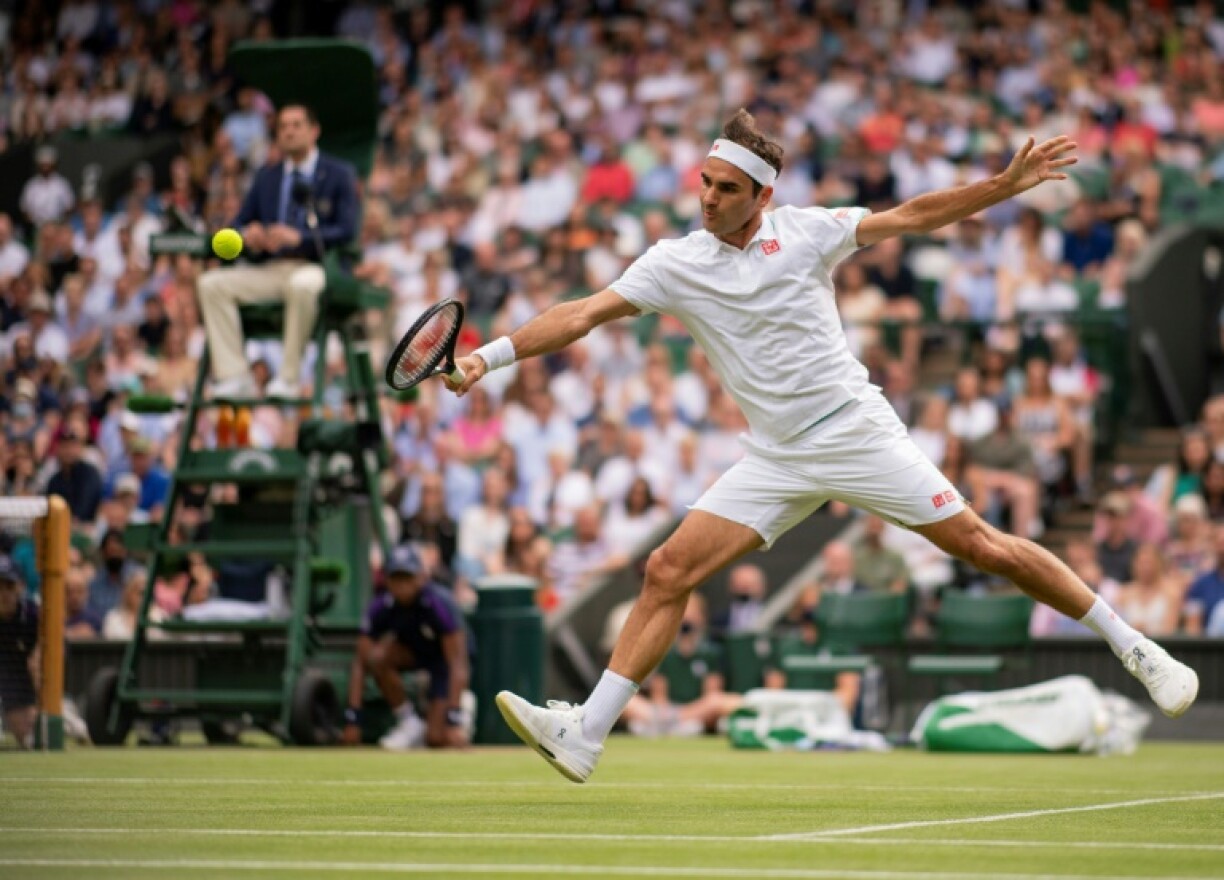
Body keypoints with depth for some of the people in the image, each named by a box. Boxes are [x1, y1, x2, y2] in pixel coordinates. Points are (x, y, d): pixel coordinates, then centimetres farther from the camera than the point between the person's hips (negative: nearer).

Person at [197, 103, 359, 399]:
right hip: (271, 270, 5)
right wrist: (247, 235, -10)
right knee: (212, 283, -20)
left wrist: (298, 237, -22)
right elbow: (238, 224, 17)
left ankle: (288, 379, -31)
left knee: (302, 285, -41)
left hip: (317, 267, -5)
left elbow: (346, 230, -6)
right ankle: (234, 377, -23)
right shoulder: (266, 177, 21)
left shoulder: (338, 175, 6)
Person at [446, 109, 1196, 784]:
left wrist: (1006, 185, -9)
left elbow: (912, 217, -1)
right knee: (670, 572, -10)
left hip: (860, 434, -2)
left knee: (981, 546, -6)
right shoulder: (675, 263, 1)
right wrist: (492, 355, -13)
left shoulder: (805, 232, -4)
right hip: (777, 462, 3)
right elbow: (584, 314, -3)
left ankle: (1131, 646, 9)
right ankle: (584, 737, -11)